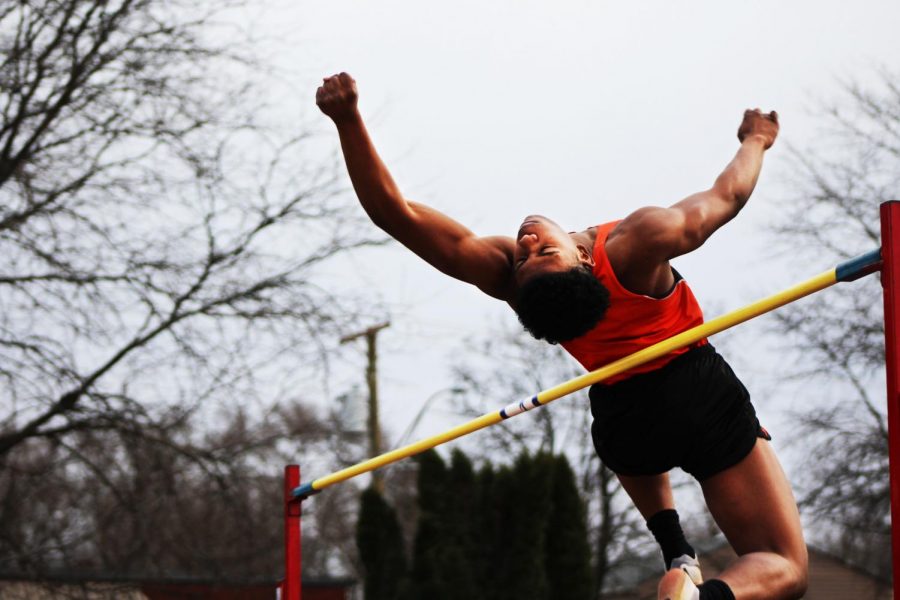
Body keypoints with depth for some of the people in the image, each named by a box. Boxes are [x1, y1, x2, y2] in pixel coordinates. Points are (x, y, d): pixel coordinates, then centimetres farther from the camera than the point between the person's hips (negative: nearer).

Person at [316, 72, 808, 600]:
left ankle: (676, 553, 17)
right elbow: (727, 194, -12)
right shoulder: (642, 240, -31)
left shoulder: (503, 277, -27)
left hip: (621, 416, 3)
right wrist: (756, 140, 8)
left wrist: (349, 120, -38)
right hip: (705, 398, -3)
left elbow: (396, 213, -30)